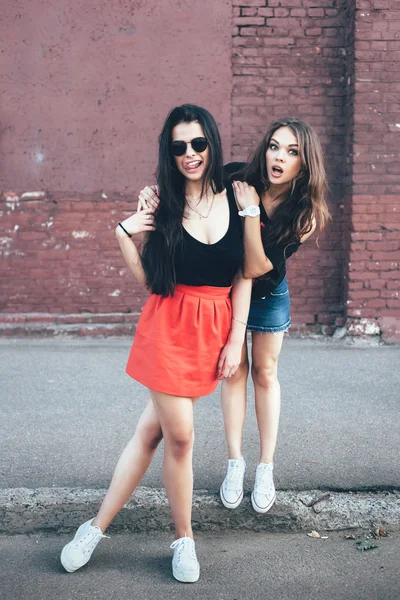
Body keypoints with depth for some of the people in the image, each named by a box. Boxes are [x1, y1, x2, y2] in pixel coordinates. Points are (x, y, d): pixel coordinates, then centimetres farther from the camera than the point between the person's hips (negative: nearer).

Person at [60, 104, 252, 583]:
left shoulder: (235, 197, 1)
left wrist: (235, 342, -1)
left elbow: (243, 277, 3)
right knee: (179, 436, -1)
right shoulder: (162, 203, -1)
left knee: (151, 431, 8)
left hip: (215, 331, 2)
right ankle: (184, 540, 21)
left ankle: (97, 527, 21)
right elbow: (149, 280, 0)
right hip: (169, 326, -1)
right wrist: (124, 235, -13)